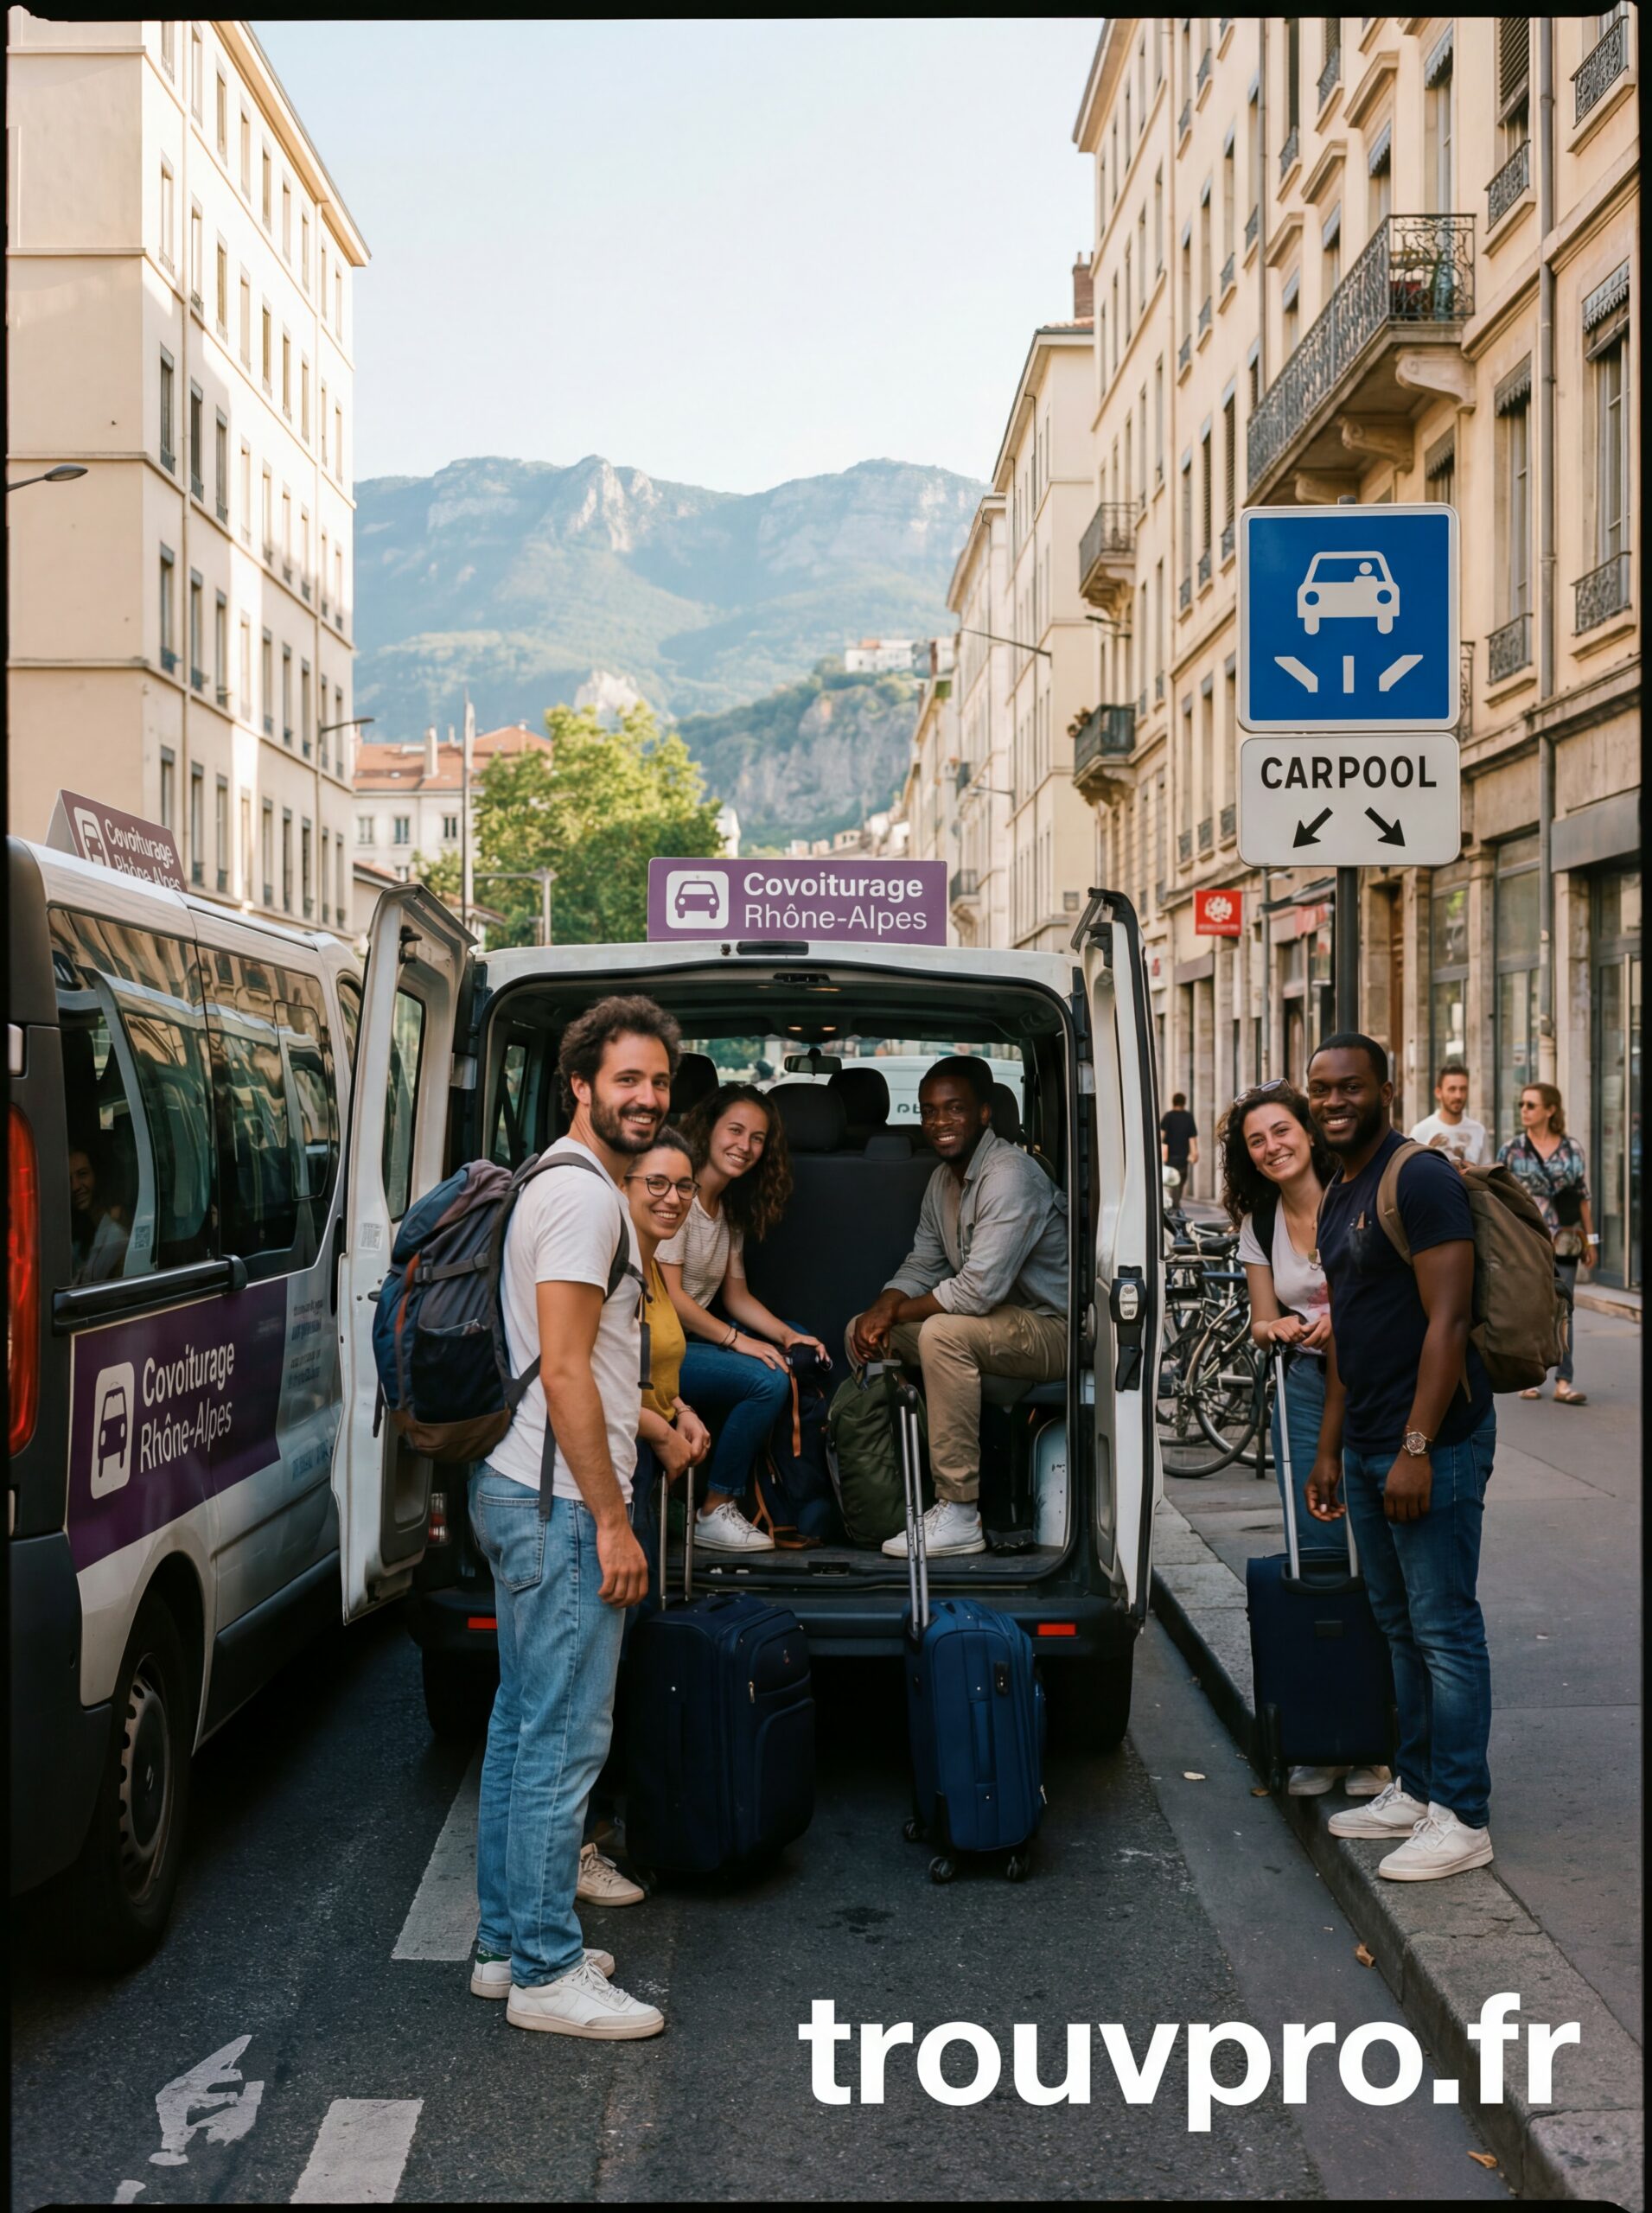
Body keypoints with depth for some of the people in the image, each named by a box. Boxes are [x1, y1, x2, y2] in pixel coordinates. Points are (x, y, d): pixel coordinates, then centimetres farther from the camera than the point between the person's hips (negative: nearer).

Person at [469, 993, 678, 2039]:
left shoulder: (566, 1186, 18)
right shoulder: (585, 1196, -16)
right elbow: (563, 1372, -22)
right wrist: (611, 1521, -20)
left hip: (521, 1494, 11)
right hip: (561, 1505, -11)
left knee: (523, 1726, 16)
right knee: (565, 1741, -5)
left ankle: (507, 1942, 26)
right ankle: (546, 1973, 3)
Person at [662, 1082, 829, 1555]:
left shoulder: (731, 1209, 14)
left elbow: (736, 1295, 15)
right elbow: (668, 1295, -18)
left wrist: (787, 1335, -2)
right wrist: (738, 1340, -17)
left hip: (693, 1335, 9)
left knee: (806, 1354, 1)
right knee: (768, 1380, -24)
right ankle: (714, 1514, -11)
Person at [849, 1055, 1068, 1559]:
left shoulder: (1010, 1174, -22)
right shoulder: (943, 1179, 9)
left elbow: (979, 1290, -29)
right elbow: (922, 1265, 13)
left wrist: (897, 1312, -16)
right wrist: (883, 1308, -10)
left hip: (1052, 1328, -10)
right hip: (998, 1323, 10)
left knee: (943, 1332, -35)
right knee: (862, 1331, 6)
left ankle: (959, 1514, -30)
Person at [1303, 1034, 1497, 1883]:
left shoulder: (1421, 1180, -13)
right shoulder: (1337, 1197, 16)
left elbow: (1446, 1320, -19)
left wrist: (1417, 1447, -23)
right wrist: (1330, 1450, 20)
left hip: (1431, 1446, -9)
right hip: (1366, 1449, 9)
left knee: (1444, 1629, -3)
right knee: (1400, 1628, 16)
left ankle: (1460, 1817, 5)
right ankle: (1415, 1790, 26)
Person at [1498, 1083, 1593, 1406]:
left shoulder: (1572, 1148, 4)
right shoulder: (1512, 1150, 1)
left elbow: (1583, 1196, 8)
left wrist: (1590, 1239, 7)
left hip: (1565, 1241, 1)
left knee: (1563, 1309, -1)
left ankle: (1563, 1382, -1)